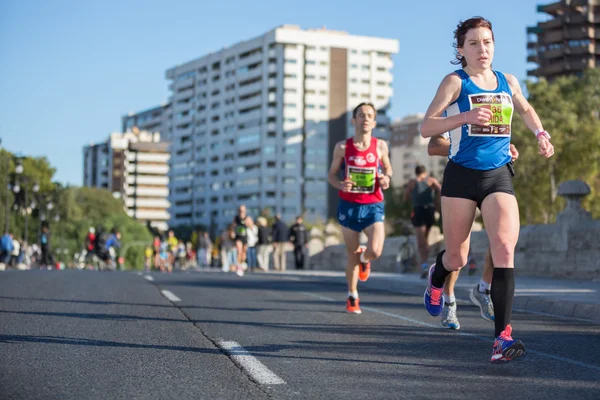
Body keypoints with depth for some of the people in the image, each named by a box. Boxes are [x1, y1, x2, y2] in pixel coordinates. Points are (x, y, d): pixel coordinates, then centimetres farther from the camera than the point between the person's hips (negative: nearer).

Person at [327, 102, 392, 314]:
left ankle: (364, 258, 21)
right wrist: (340, 184, -17)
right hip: (349, 205, 0)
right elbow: (331, 174, 6)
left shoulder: (380, 146, -1)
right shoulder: (342, 147, -3)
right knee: (352, 255, 7)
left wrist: (386, 178, -7)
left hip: (373, 206, 0)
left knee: (375, 251, -19)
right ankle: (352, 298, 27)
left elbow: (387, 167, 17)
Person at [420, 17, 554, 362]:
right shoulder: (456, 82, -4)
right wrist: (465, 116, -25)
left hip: (499, 177, 2)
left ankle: (503, 337, -20)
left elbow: (526, 108, 31)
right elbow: (426, 128, -11)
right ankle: (437, 278, 48)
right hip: (462, 176, -2)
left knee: (505, 250, -17)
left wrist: (540, 133, 12)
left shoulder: (508, 82, 9)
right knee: (457, 258, 9)